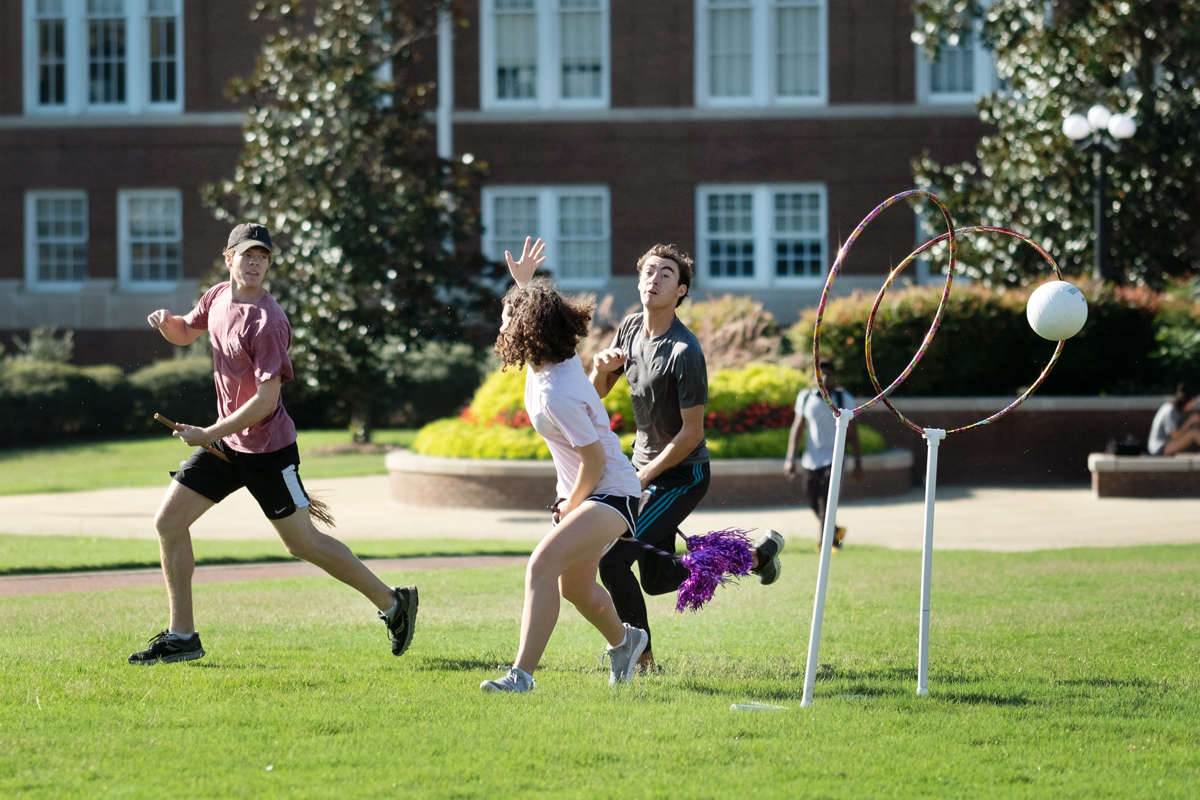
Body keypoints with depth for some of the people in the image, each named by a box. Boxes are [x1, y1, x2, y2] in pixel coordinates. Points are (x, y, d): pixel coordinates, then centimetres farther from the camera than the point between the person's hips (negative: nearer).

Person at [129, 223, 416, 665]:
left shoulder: (268, 321, -21)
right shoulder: (218, 297, 3)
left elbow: (266, 400, -23)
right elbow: (186, 334, 23)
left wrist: (209, 434, -20)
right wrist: (167, 322, -2)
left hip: (267, 448, -8)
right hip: (225, 442, 8)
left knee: (302, 542, -1)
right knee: (169, 521, 1)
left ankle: (392, 602, 14)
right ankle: (182, 636, 9)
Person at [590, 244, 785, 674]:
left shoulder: (685, 353, -23)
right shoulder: (630, 328, 1)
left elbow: (692, 433, -20)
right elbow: (597, 393, 10)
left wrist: (644, 476, -16)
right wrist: (601, 368, -13)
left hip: (682, 475, -9)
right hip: (645, 466, 9)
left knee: (613, 559, -18)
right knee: (657, 579, 15)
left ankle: (641, 657, -3)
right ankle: (756, 554, 33)